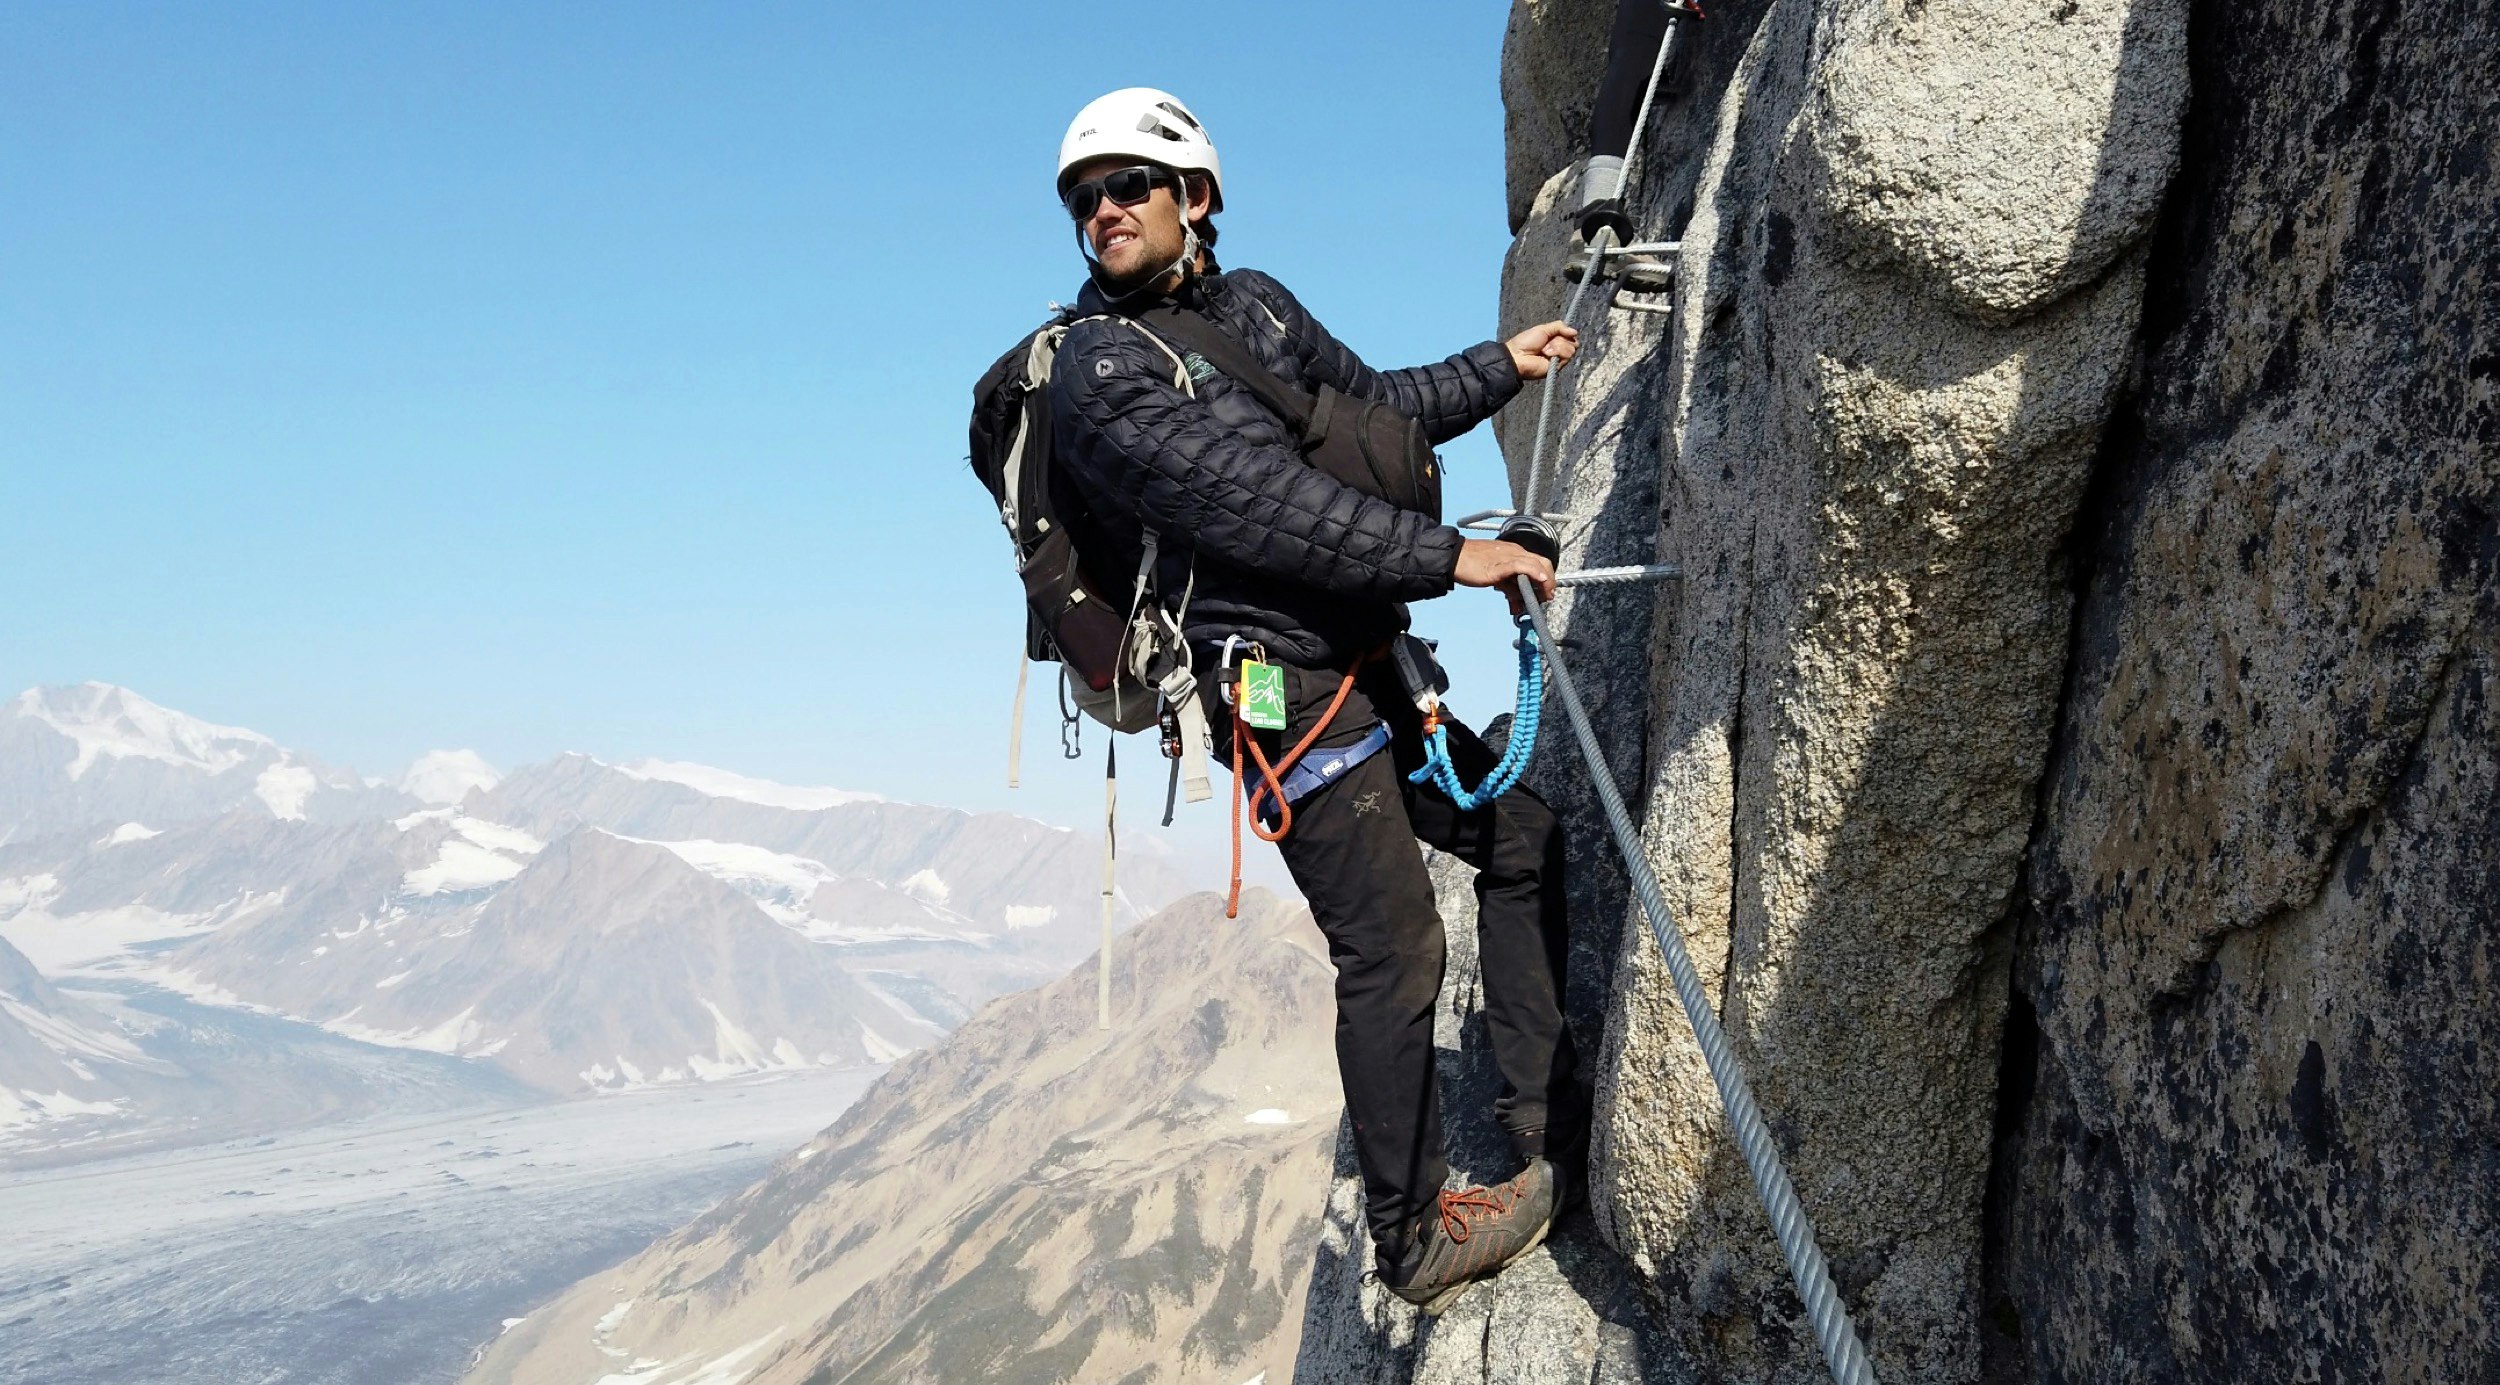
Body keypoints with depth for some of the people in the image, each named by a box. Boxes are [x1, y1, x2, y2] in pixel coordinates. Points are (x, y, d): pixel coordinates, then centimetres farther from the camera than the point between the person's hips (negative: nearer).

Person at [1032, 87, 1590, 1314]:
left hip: (1362, 672, 9)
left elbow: (1375, 405, 27)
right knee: (1391, 949, -7)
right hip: (1285, 691, -9)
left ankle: (1549, 1123, 24)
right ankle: (1413, 1239, 6)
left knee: (1521, 839, 15)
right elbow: (1254, 505, -24)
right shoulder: (1099, 371, -14)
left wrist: (1502, 367, 27)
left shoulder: (1254, 304, 12)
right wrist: (1447, 556, -24)